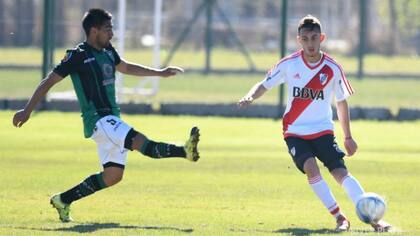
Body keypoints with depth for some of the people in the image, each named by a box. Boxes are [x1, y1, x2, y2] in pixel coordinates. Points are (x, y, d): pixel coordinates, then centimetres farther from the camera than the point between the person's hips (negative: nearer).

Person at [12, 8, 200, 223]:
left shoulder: (108, 52, 14)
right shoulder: (78, 56, -9)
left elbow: (126, 68, 35)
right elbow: (49, 82, -7)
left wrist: (160, 73, 34)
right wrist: (27, 110, -9)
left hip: (112, 120, 9)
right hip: (98, 120, -9)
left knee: (112, 176, 8)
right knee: (141, 142, -25)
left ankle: (63, 200, 17)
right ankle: (185, 152, -43)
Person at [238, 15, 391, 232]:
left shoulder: (332, 68, -5)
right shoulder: (289, 64, -7)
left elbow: (341, 102, 7)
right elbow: (265, 85, 5)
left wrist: (348, 137, 12)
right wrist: (250, 97, -17)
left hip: (323, 130, 0)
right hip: (295, 131, 0)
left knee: (340, 172, -16)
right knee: (311, 167, -24)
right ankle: (339, 218, -17)